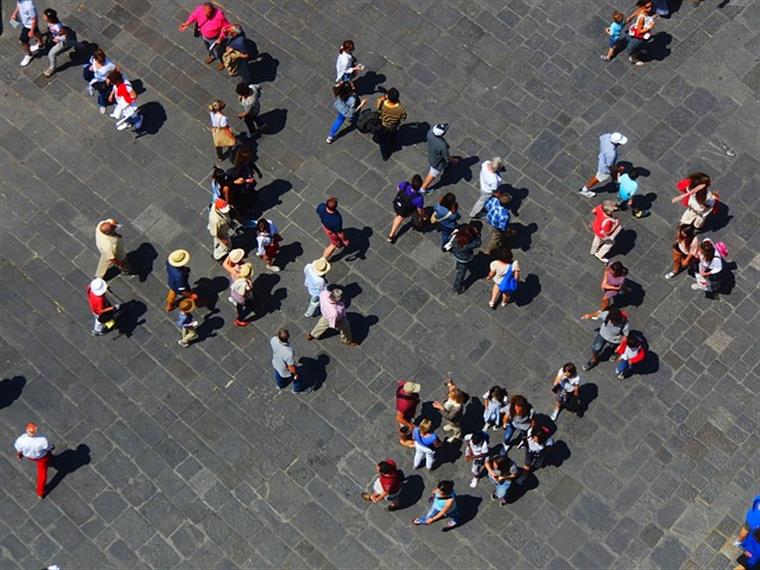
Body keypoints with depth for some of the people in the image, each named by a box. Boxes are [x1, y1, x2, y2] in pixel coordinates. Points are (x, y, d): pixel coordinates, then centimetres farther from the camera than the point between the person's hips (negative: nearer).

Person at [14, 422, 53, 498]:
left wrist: (18, 455, 9)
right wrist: (50, 455, 5)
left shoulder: (21, 440, -39)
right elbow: (48, 449, -19)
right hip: (42, 457, -2)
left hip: (28, 456, 2)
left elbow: (18, 450, -15)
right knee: (42, 473, 25)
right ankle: (40, 493, 41)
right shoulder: (43, 440, -42)